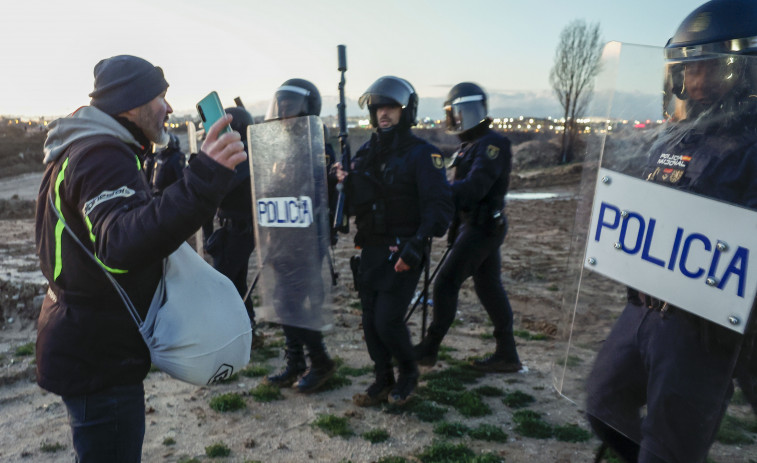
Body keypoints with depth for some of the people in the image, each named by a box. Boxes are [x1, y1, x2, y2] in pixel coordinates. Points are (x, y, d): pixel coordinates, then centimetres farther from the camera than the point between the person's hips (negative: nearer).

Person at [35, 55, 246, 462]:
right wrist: (202, 181, -52)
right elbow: (122, 247, -42)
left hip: (84, 348, 11)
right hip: (97, 358, -11)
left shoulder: (83, 150, 13)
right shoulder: (103, 157, -22)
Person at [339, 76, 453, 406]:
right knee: (370, 320, 9)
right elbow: (355, 204, 11)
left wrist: (417, 245, -26)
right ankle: (383, 381, 27)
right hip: (371, 249, 6)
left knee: (388, 320, -8)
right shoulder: (367, 152, 10)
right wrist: (346, 183, -10)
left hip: (402, 252, -6)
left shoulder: (422, 154, -8)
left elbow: (439, 205, -15)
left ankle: (409, 373, 20)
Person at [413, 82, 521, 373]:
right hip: (473, 226, 10)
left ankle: (429, 349, 8)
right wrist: (455, 229, 14)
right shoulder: (469, 145, 17)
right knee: (489, 287, 12)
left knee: (445, 284, -5)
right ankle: (507, 354, 21)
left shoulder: (492, 144, -14)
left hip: (482, 227, -10)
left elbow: (474, 188, -26)